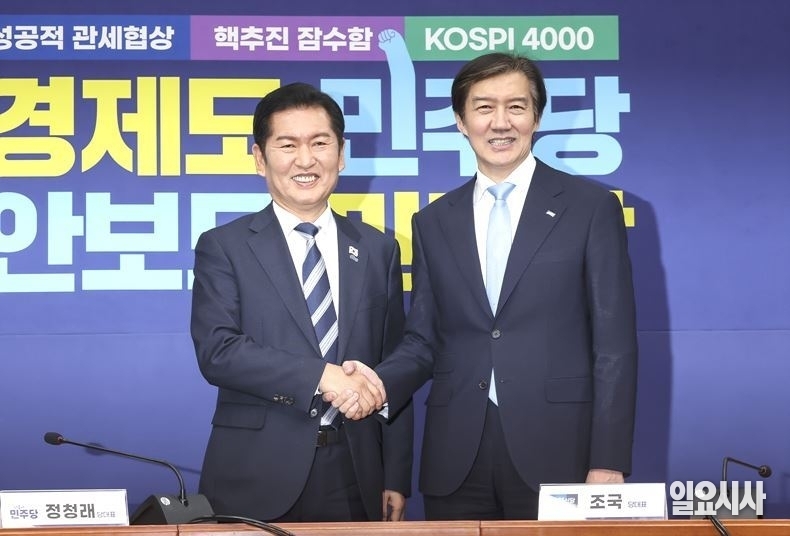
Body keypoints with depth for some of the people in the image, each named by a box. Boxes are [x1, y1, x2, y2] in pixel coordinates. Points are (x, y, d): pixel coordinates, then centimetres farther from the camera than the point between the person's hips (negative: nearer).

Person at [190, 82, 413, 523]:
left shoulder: (378, 249, 8)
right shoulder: (224, 247, -1)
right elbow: (216, 350, -13)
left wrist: (396, 478, 5)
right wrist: (321, 375, -21)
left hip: (355, 476, 3)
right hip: (258, 478, -2)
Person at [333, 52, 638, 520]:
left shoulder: (592, 207, 1)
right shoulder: (434, 221, 11)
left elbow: (614, 345, -3)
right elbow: (425, 340, 11)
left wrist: (608, 462, -7)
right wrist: (381, 382, -10)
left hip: (555, 451, -3)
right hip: (456, 457, 3)